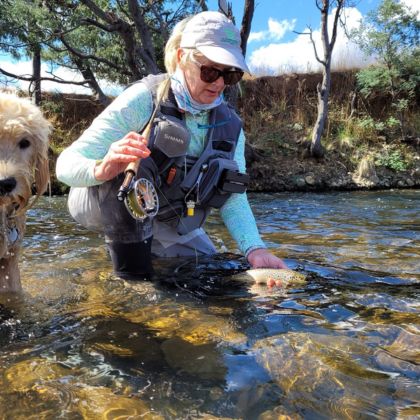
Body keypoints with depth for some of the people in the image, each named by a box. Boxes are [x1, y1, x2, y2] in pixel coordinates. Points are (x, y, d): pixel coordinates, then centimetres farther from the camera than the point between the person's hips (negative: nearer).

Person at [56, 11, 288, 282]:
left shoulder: (229, 125, -8)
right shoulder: (143, 100, -24)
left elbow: (233, 200, -11)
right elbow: (67, 164, -28)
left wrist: (254, 248, -29)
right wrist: (100, 170, -51)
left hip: (173, 229, 5)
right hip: (104, 206, -4)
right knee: (132, 162, -36)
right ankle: (132, 272, -19)